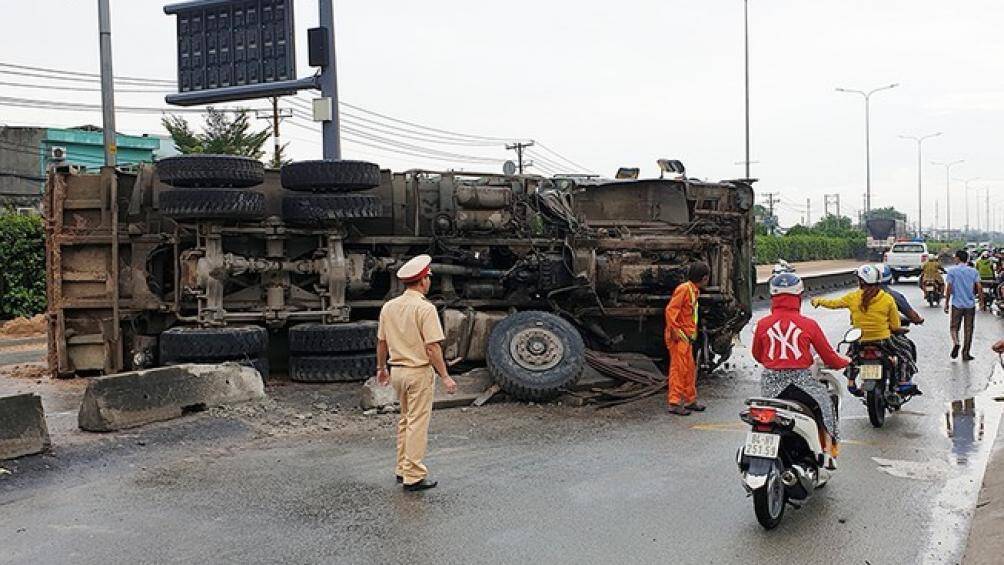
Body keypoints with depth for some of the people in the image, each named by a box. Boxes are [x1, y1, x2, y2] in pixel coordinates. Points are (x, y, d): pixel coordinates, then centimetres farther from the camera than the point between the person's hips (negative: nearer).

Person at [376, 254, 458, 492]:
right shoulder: (425, 308, -16)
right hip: (419, 372, -7)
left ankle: (402, 469, 26)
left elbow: (381, 342, 10)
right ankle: (414, 476, 3)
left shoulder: (389, 307, 5)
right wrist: (445, 377, -13)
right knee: (418, 424, -1)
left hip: (397, 370, 7)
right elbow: (432, 347, -18)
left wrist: (381, 368, 23)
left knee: (405, 420, 19)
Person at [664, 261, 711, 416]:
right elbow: (670, 310, -20)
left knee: (690, 369, 16)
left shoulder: (694, 290, 16)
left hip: (687, 337, 10)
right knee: (679, 368, -8)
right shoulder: (684, 289, -14)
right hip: (679, 338, -10)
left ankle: (690, 401, 26)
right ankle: (674, 403, -5)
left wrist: (693, 332, 17)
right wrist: (676, 331, -22)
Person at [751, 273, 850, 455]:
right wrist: (844, 361, 25)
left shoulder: (763, 324, -1)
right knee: (825, 401, 23)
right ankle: (828, 449, 20)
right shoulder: (808, 324, -6)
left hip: (770, 381, 2)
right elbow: (829, 357, 3)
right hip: (800, 380, -2)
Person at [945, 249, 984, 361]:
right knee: (968, 329, 8)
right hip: (970, 304, 2)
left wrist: (946, 303, -2)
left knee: (954, 327, 10)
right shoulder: (974, 271, 4)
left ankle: (956, 343, -18)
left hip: (957, 304, -2)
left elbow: (949, 288, -7)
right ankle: (966, 354, 11)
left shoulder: (952, 270, -3)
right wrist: (981, 300, 7)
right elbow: (979, 287, -3)